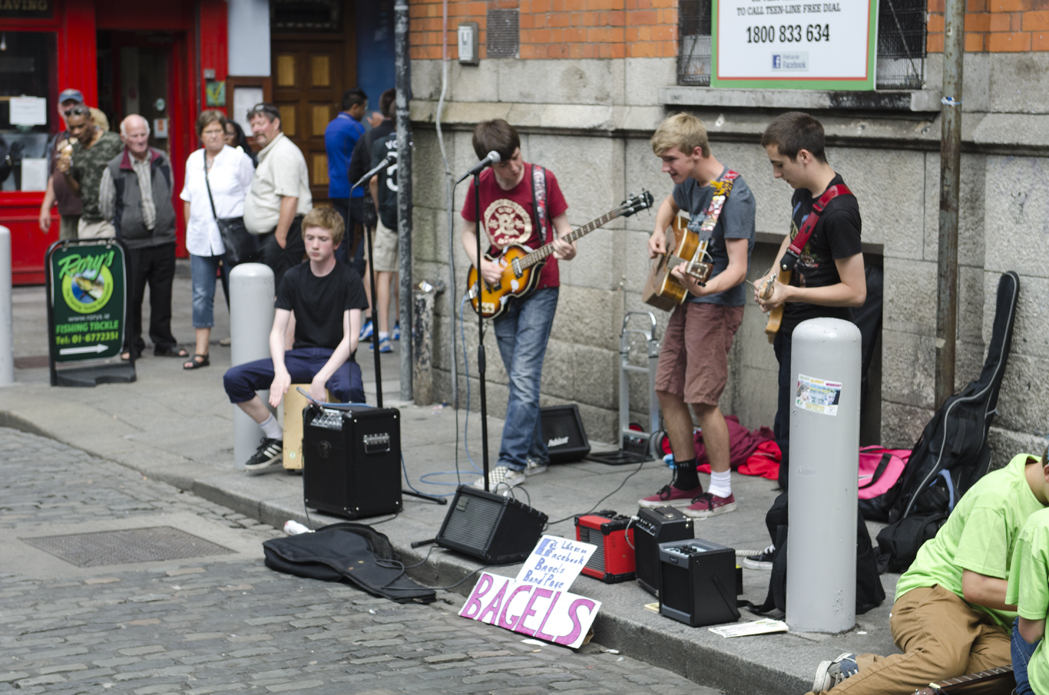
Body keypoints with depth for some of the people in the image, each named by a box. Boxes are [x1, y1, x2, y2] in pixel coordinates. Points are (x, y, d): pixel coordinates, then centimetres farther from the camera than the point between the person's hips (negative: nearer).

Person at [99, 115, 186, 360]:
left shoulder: (162, 161, 7)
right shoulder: (114, 169, -4)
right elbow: (105, 207, 5)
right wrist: (122, 226, 11)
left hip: (164, 240, 3)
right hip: (132, 245, -3)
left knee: (162, 296, 8)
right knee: (131, 297, 1)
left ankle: (164, 342, 19)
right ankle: (131, 345, 13)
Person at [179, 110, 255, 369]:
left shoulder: (238, 158, -2)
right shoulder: (193, 160, 13)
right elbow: (188, 200, 18)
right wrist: (190, 233, 12)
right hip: (201, 239, 5)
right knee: (201, 295, 3)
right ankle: (201, 351, 7)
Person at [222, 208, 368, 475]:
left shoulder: (349, 279, -5)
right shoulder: (294, 278, 6)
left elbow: (350, 338, -12)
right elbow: (277, 331, 1)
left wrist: (321, 378, -25)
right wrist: (281, 371, -19)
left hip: (336, 357, -4)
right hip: (300, 355, 4)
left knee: (350, 389, -41)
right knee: (234, 379, -15)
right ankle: (276, 439, 1)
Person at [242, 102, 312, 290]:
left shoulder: (283, 153, -14)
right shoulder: (269, 153, 21)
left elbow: (290, 198, -22)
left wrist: (280, 237, -24)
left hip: (283, 231, -11)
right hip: (268, 234, 11)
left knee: (280, 291, -13)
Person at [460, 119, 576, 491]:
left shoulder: (542, 179, -11)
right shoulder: (480, 185, -1)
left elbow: (561, 224, -2)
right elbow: (468, 231, 12)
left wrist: (566, 247, -24)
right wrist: (481, 264, -6)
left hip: (539, 287, -4)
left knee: (524, 377, -12)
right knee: (520, 379, 11)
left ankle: (512, 463, -12)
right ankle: (536, 454, 23)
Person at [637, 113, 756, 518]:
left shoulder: (734, 196, -21)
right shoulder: (692, 184, 6)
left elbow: (738, 268, -26)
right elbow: (671, 204, 32)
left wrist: (702, 288, -43)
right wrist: (659, 234, 12)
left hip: (717, 305, -9)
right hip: (687, 302, 9)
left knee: (702, 398, -9)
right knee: (668, 389, 11)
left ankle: (722, 491, 3)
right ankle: (686, 482, 22)